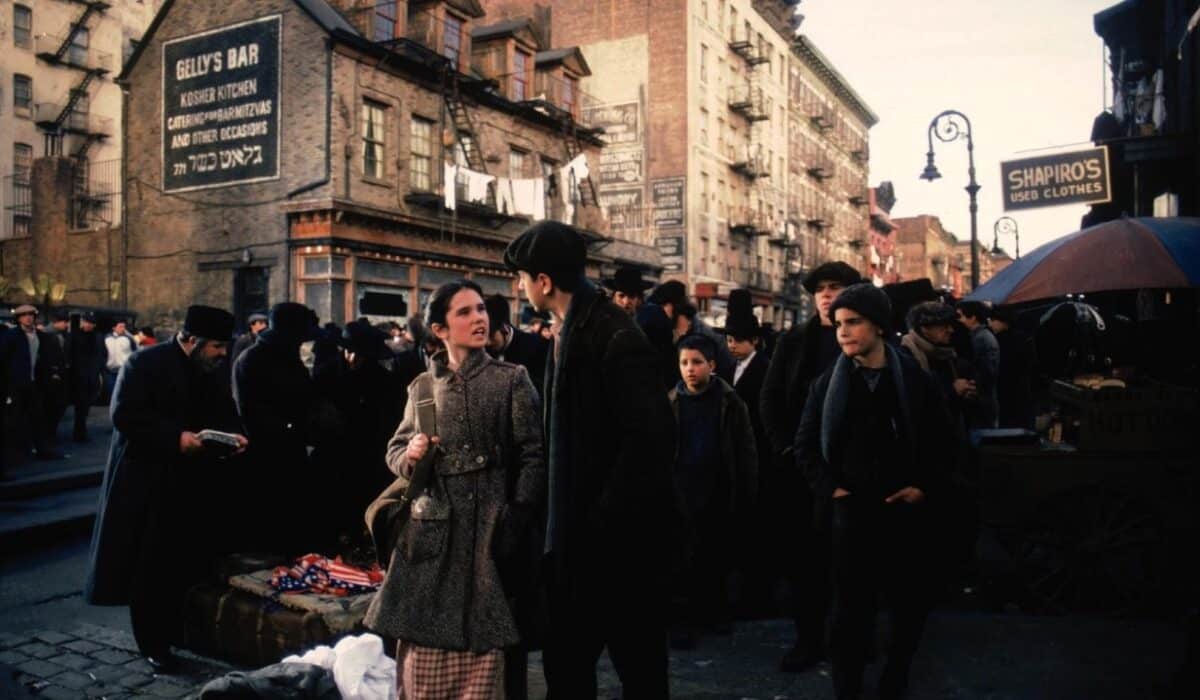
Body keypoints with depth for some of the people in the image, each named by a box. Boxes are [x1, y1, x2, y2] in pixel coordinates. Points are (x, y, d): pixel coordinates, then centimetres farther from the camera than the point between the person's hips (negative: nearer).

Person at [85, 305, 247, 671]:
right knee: (150, 568, 3)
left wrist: (233, 434, -6)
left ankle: (175, 632, 24)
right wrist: (175, 437, -27)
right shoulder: (144, 363, -13)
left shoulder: (212, 371, 7)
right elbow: (124, 415, -20)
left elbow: (221, 414, 15)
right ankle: (153, 642, 15)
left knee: (184, 564, 9)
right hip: (148, 480, -6)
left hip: (192, 481, 6)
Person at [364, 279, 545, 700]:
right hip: (432, 529, 3)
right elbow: (394, 450, 20)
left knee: (480, 651, 0)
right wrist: (410, 455, -3)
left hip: (489, 530, -2)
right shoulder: (423, 387, 13)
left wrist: (516, 524, -13)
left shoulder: (512, 379, 3)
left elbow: (533, 457, -4)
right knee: (423, 659, 3)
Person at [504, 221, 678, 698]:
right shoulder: (568, 333, 10)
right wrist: (562, 522, 10)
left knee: (637, 661, 8)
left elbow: (651, 437, -23)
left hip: (621, 534, -9)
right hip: (577, 532, 9)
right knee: (566, 659, 18)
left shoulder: (614, 336, -18)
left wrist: (603, 518, -19)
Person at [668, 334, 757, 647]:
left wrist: (747, 494, -5)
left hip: (719, 494, 0)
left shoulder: (730, 402, -2)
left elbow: (746, 451, -1)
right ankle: (686, 621, 10)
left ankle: (716, 612, 28)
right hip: (682, 492, 0)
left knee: (718, 559, 11)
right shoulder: (672, 402, 0)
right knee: (684, 560, 2)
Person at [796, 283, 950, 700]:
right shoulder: (828, 384, 0)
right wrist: (828, 488, -5)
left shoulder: (917, 380, -1)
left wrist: (925, 487, -4)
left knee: (910, 603, 11)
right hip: (852, 509, -1)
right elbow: (805, 445, 5)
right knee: (851, 607, 5)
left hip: (906, 509, 1)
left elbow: (940, 443, 6)